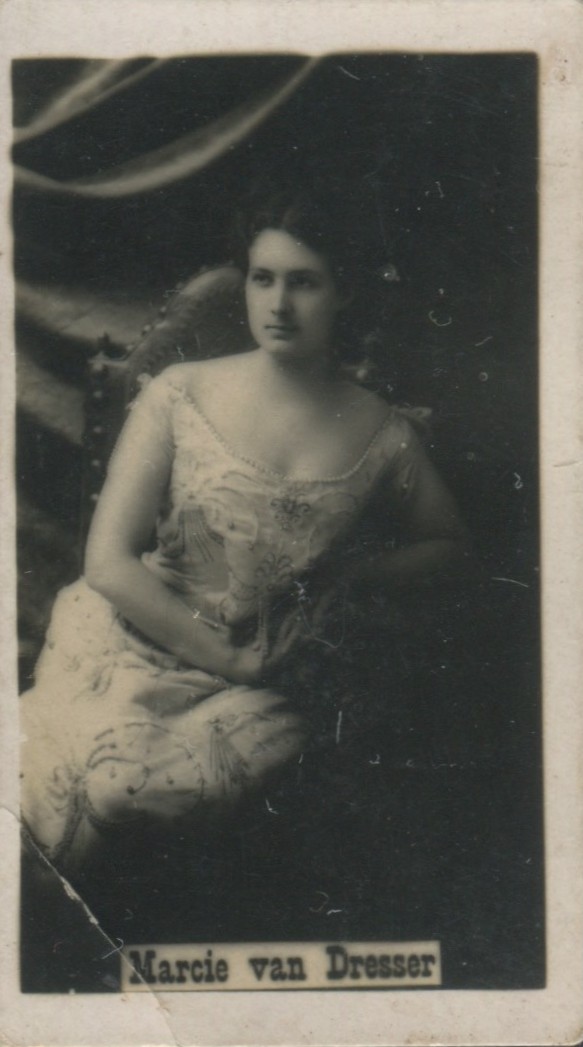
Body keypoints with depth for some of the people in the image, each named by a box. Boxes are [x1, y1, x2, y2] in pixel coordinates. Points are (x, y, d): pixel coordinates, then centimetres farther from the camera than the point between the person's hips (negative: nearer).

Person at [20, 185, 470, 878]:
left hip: (264, 690, 1)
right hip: (135, 645, 0)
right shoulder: (179, 395, -3)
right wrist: (232, 659, -10)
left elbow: (449, 545, 20)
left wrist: (357, 572, 0)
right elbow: (109, 562, -6)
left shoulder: (383, 437, 1)